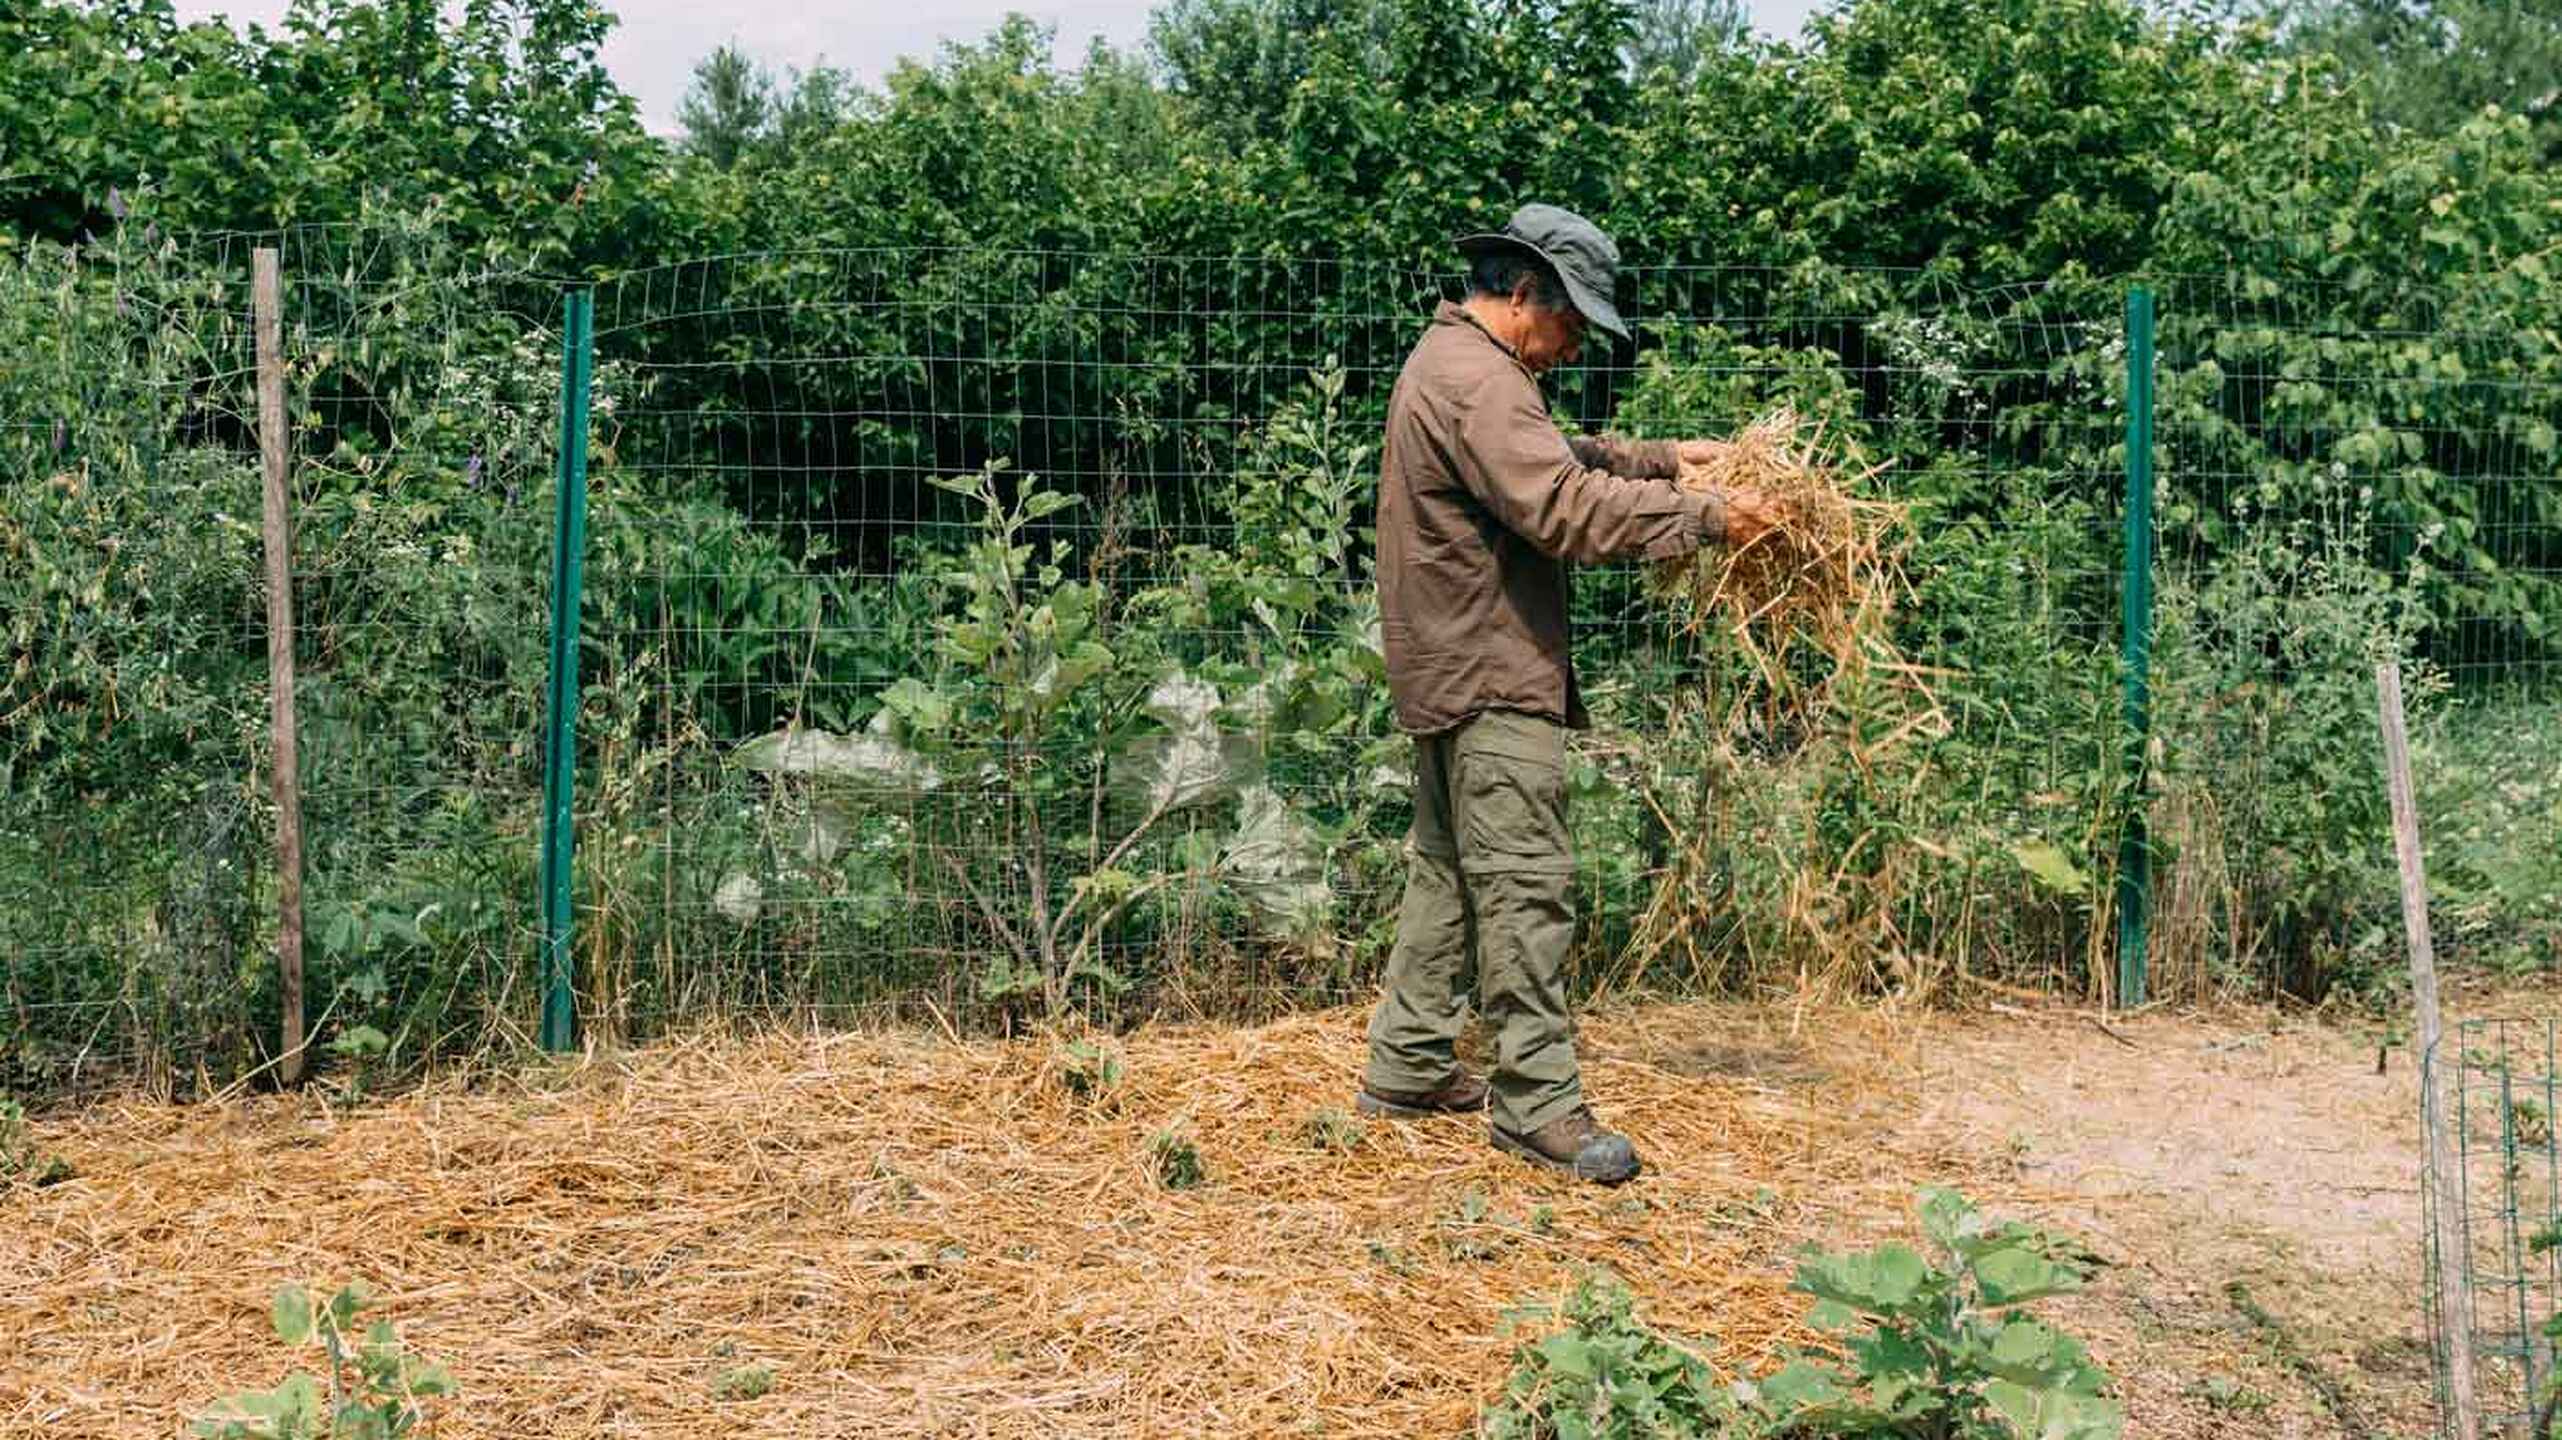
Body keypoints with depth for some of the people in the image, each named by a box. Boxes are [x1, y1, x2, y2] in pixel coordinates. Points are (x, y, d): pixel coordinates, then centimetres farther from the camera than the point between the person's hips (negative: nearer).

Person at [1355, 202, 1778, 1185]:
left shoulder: (1451, 361, 18)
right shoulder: (1476, 381, -17)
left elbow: (1560, 461, 26)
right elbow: (1565, 507, -26)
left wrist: (1664, 458, 16)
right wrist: (1705, 518, -21)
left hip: (1451, 668, 11)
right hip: (1489, 672, -11)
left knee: (1447, 869, 16)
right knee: (1525, 883, -8)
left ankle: (1408, 1067, 24)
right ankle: (1537, 1104, -4)